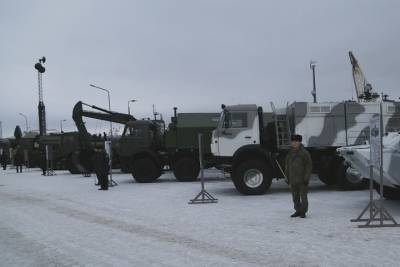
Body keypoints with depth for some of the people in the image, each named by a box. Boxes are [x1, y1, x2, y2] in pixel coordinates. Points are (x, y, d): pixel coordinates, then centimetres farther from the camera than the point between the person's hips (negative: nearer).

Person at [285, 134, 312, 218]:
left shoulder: (304, 153, -5)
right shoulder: (290, 153, 11)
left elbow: (309, 166, -7)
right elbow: (287, 166, 18)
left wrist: (306, 178, -13)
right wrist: (287, 177, 12)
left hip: (302, 180, -5)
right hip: (293, 180, 5)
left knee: (303, 196, 0)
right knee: (295, 197, 10)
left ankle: (303, 212, 10)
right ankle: (298, 211, 20)